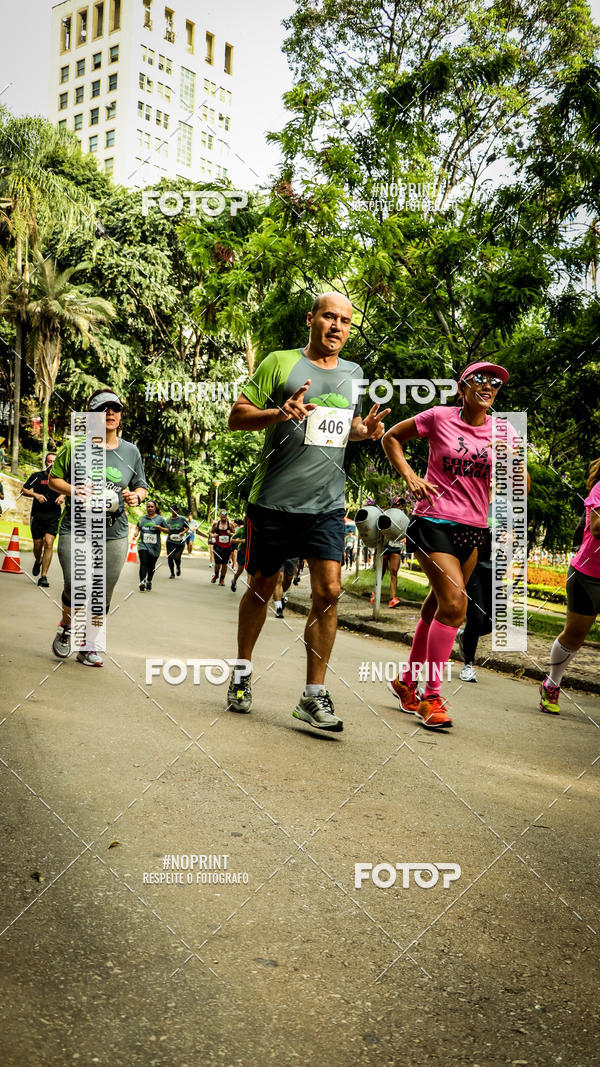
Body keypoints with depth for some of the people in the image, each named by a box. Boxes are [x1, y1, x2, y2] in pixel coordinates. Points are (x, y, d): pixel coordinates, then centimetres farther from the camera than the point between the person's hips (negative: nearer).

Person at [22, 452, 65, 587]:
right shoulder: (37, 476, 4)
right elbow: (24, 490, 5)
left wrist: (63, 496, -9)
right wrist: (35, 494, -13)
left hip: (53, 516, -1)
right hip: (37, 515, 1)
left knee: (48, 543, -15)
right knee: (38, 545, 5)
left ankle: (43, 576, -13)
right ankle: (38, 562, 41)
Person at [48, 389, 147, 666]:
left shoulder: (130, 451, 9)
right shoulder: (76, 446, 1)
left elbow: (141, 486, 18)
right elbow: (53, 478, 6)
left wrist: (136, 496, -5)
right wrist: (75, 491, -13)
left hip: (115, 534, 2)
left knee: (102, 596, 4)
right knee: (75, 588, -11)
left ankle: (88, 646, 21)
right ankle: (66, 628, 22)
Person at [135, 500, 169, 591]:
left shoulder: (160, 519, 5)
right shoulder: (142, 518, 13)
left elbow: (167, 531, 6)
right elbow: (137, 527, 30)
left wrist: (160, 528, -12)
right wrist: (136, 532, 9)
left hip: (155, 546, 0)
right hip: (143, 544, 0)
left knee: (151, 566, 7)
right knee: (143, 563, -17)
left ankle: (149, 582, 27)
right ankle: (142, 582, -27)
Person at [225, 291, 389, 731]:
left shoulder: (354, 374, 14)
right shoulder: (280, 363, 0)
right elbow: (237, 416, -2)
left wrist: (366, 429, 5)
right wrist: (279, 412, -20)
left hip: (327, 503, 3)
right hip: (274, 499, -3)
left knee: (329, 591, -9)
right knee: (262, 588, 9)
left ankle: (314, 695, 1)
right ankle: (242, 673, 29)